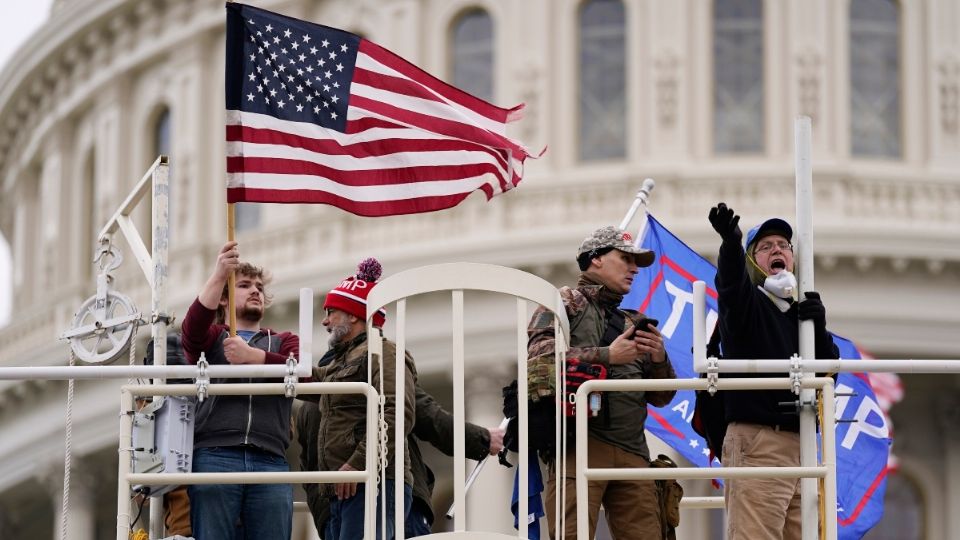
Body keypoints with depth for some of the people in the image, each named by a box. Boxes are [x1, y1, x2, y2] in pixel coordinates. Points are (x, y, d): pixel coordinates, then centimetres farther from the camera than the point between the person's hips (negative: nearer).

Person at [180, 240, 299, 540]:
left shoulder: (283, 342, 24)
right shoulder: (212, 338, 19)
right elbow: (192, 328, -7)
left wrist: (251, 355, -12)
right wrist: (219, 274, -18)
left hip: (269, 462, 2)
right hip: (215, 457, -2)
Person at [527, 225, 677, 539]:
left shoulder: (632, 323, 27)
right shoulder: (565, 302, 10)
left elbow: (660, 397, 25)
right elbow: (539, 353, -9)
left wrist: (659, 360, 4)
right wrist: (607, 356, -9)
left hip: (632, 451, 6)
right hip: (581, 445, -6)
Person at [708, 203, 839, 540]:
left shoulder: (802, 312, 22)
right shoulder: (747, 301, 5)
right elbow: (731, 279, -19)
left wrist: (819, 329, -5)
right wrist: (731, 243, -41)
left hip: (800, 445, 7)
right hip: (756, 440, -7)